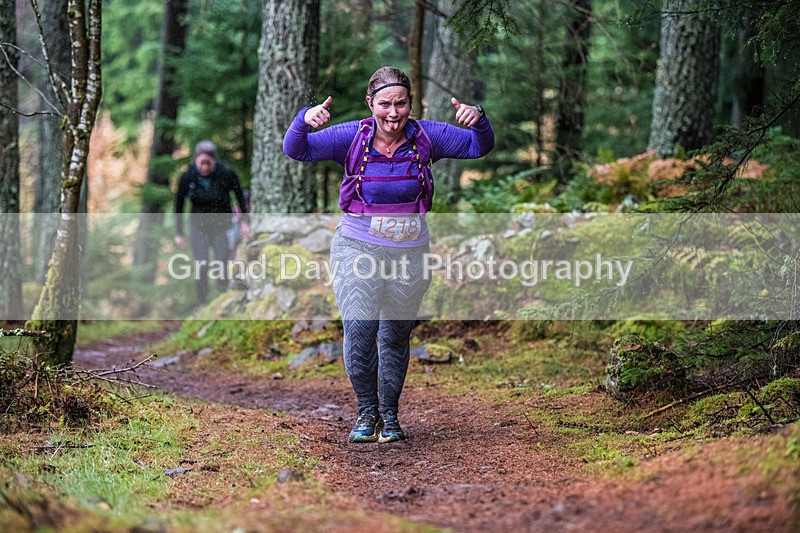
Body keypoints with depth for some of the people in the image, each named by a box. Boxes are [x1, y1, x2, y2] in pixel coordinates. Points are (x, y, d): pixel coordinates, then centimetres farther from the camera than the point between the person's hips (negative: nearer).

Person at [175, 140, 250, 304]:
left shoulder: (226, 174, -17)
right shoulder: (187, 177, -13)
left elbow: (240, 197, 0)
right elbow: (179, 205, 0)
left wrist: (244, 221, 1)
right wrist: (178, 233, 3)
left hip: (222, 226, 0)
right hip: (199, 227, 1)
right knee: (201, 266, -12)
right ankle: (202, 305, -1)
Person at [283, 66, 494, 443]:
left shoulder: (425, 136, -4)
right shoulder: (353, 137, -7)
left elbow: (479, 147, -1)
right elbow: (296, 150, -10)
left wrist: (478, 120, -23)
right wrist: (305, 120, -30)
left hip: (409, 252, 2)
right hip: (358, 248, -2)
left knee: (396, 336, 11)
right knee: (359, 330, -14)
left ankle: (389, 414, 28)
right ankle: (366, 410, 7)